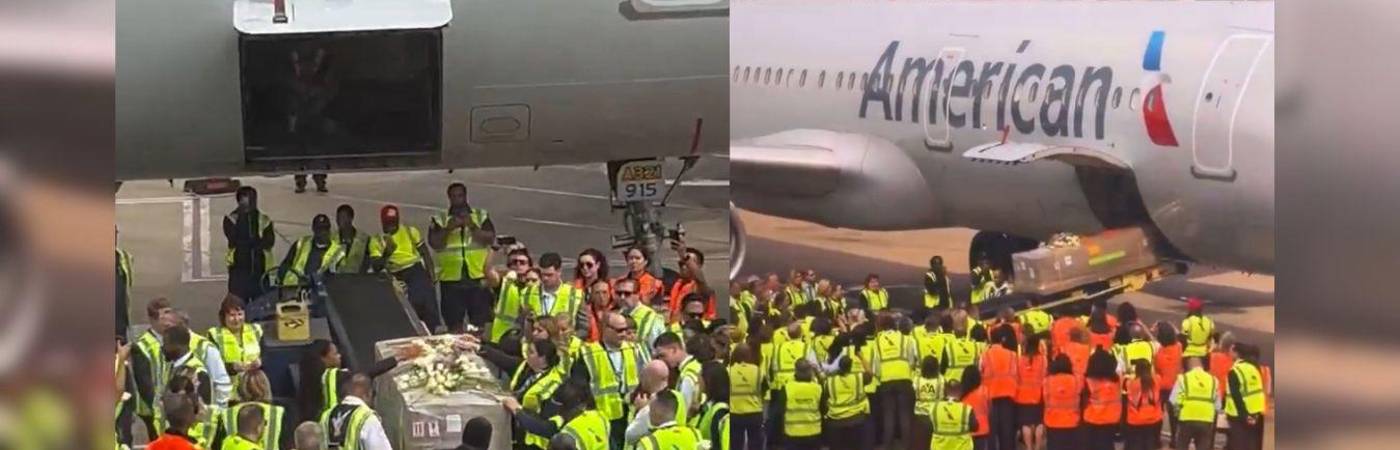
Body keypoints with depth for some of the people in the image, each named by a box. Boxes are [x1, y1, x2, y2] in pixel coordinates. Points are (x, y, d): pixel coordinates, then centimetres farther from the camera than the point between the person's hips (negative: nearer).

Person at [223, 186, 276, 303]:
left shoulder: (264, 220, 11)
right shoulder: (231, 220, 5)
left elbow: (269, 240, -5)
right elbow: (234, 239, -11)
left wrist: (244, 244, -14)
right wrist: (257, 242, -7)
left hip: (260, 270, 2)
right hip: (239, 269, -2)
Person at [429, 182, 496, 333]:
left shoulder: (481, 216, 11)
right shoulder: (439, 220, 10)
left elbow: (490, 239, -1)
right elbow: (434, 243, -3)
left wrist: (472, 226, -14)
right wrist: (448, 228, -17)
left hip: (478, 276, 0)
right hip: (451, 277, 0)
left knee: (479, 324, 2)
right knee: (454, 325, -1)